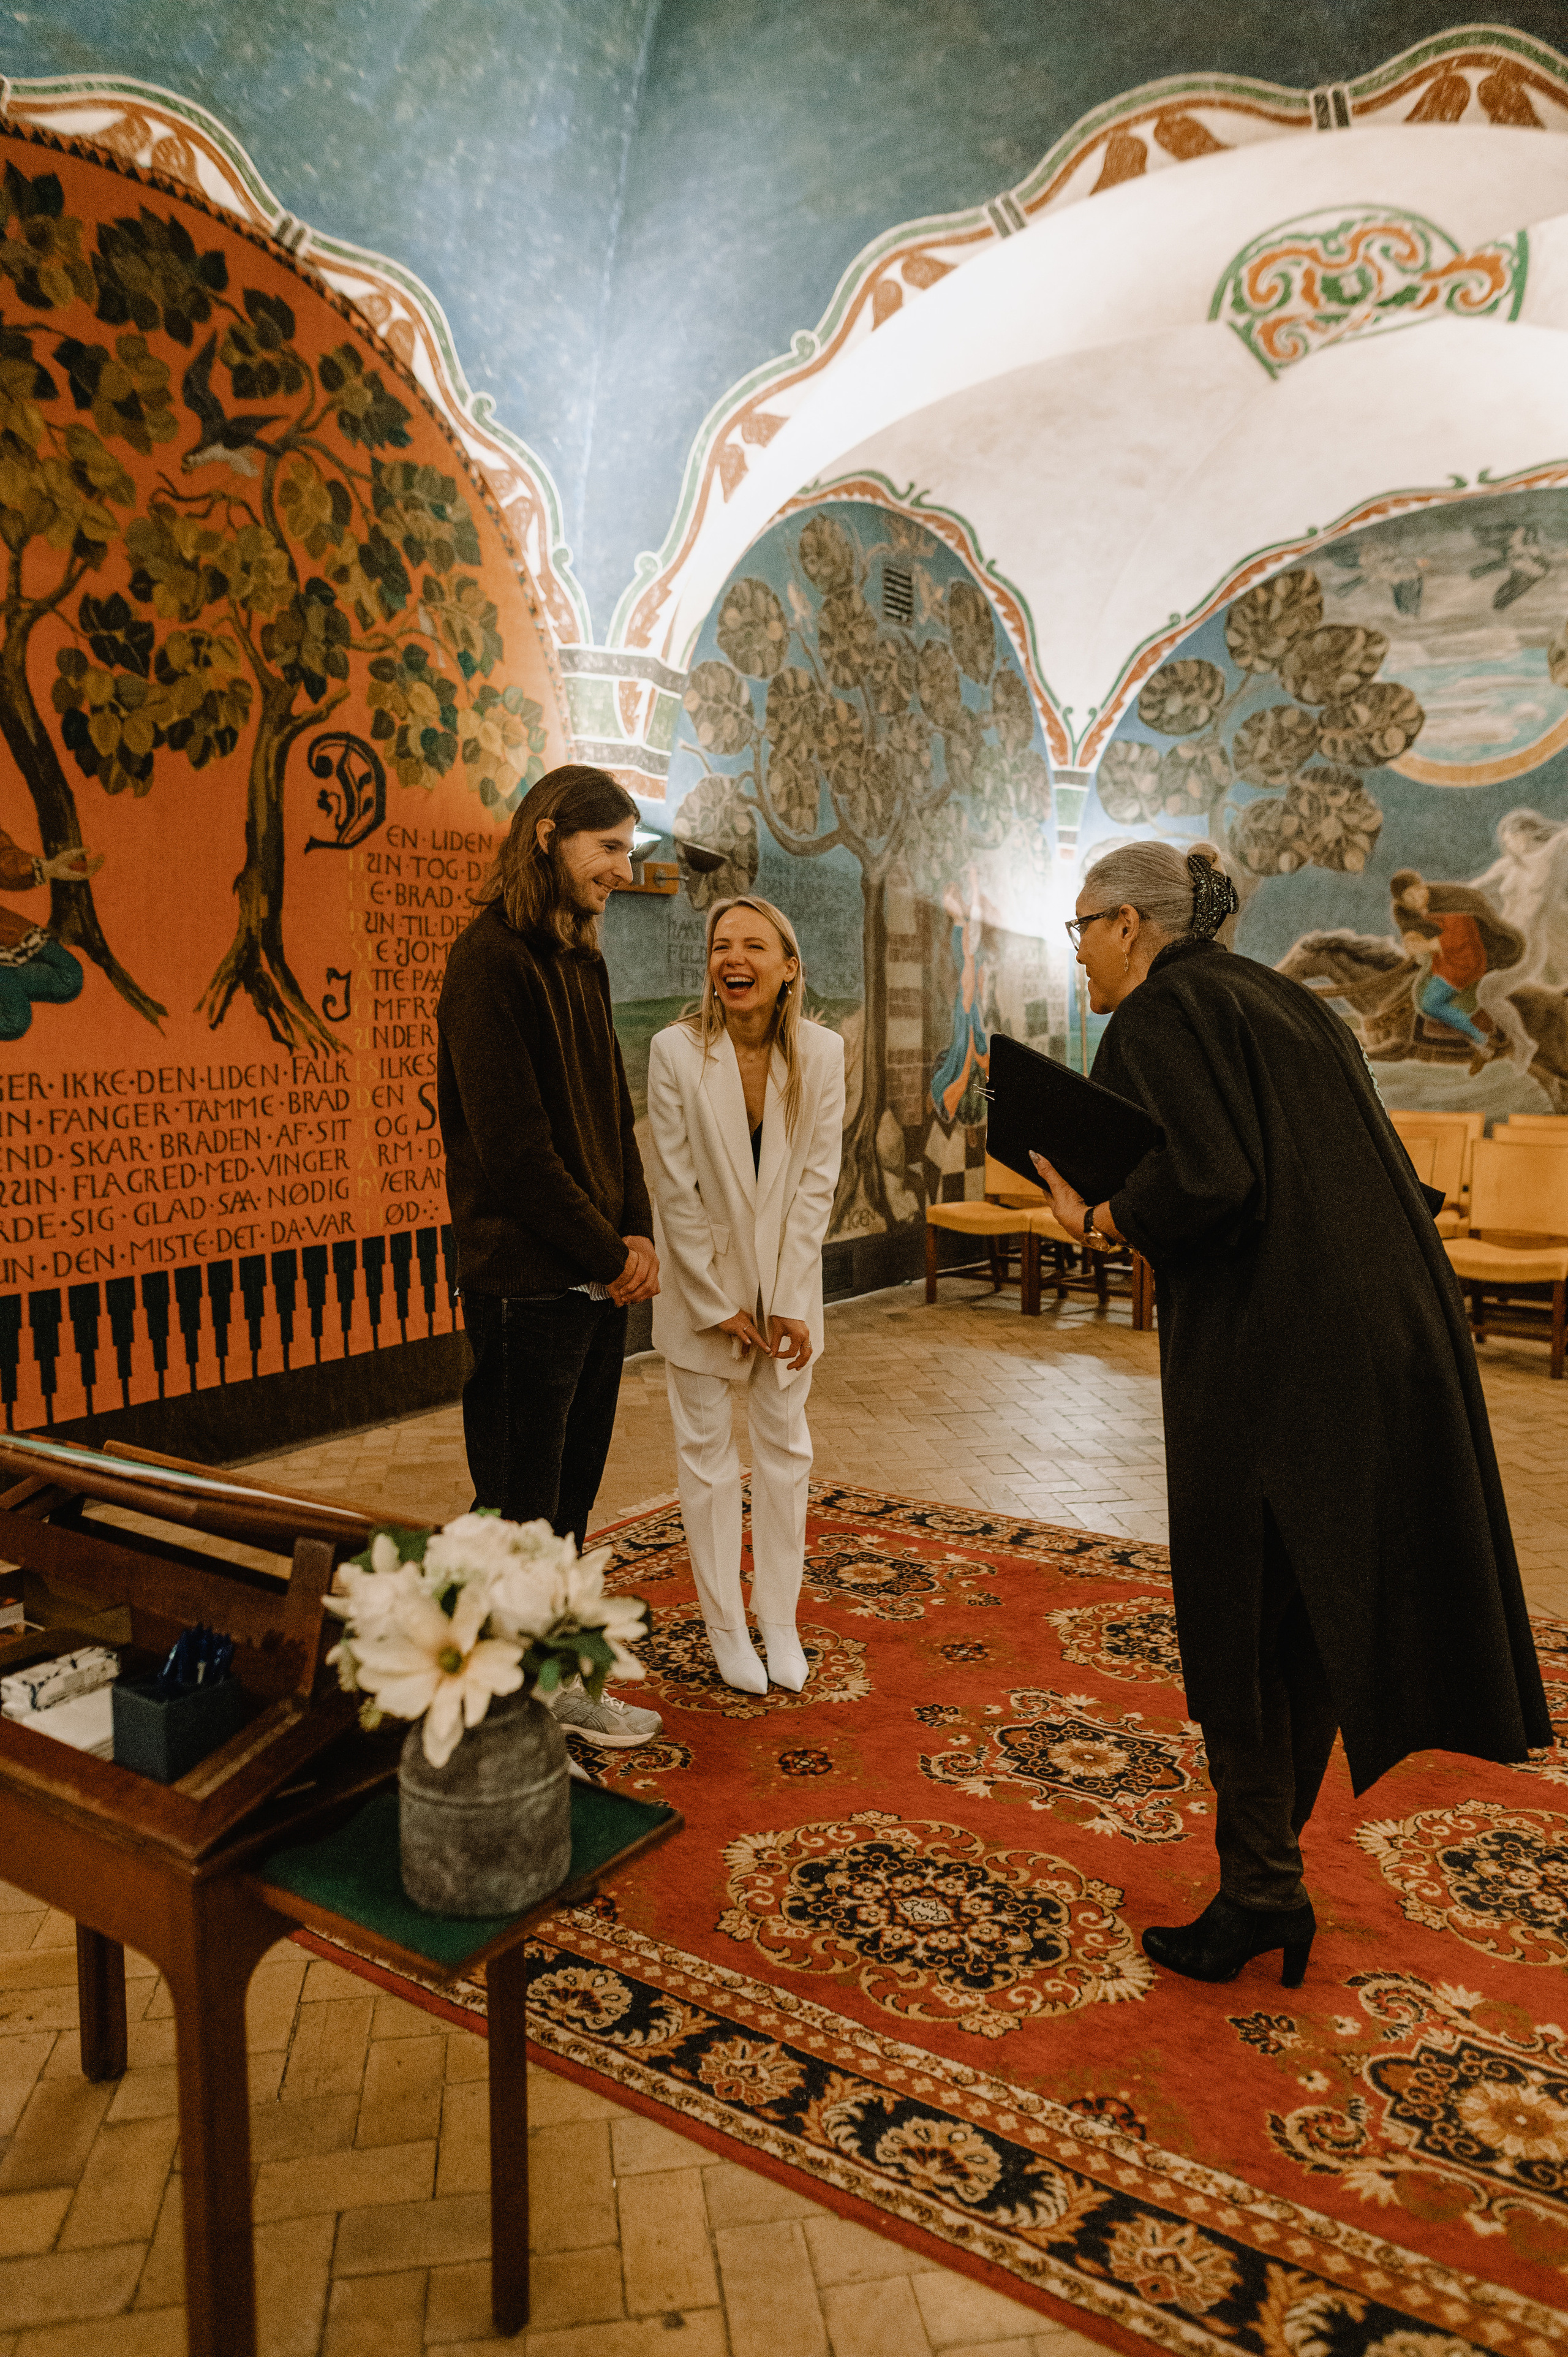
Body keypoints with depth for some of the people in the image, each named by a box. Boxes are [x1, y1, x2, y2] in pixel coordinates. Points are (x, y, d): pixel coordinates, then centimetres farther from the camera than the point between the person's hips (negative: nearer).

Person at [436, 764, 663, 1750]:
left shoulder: (583, 960, 14)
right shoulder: (491, 960, -14)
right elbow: (512, 1145, -19)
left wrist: (637, 1234, 3)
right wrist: (609, 1254, -12)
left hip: (600, 1281, 8)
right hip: (527, 1285, -8)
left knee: (571, 1501, 17)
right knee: (520, 1517, 3)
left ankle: (558, 1682, 30)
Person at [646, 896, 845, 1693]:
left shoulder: (821, 1052, -9)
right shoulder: (676, 1050, -15)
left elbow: (816, 1181, -8)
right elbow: (676, 1189, -13)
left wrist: (790, 1303, -11)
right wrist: (717, 1304, -12)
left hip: (785, 1278, 2)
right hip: (703, 1280, -2)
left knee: (785, 1447, 11)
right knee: (706, 1452, 6)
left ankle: (780, 1621, 26)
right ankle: (726, 1629, 20)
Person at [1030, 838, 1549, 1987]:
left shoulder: (1160, 1013, -8)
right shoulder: (1282, 1001, 18)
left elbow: (1207, 1179, -23)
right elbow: (1317, 1171, 17)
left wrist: (1099, 1217, -6)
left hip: (1269, 1363, -9)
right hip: (1394, 1338, 9)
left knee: (1241, 1632, 7)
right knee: (1315, 1618, 17)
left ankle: (1261, 1893, 19)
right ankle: (1269, 1868, 31)